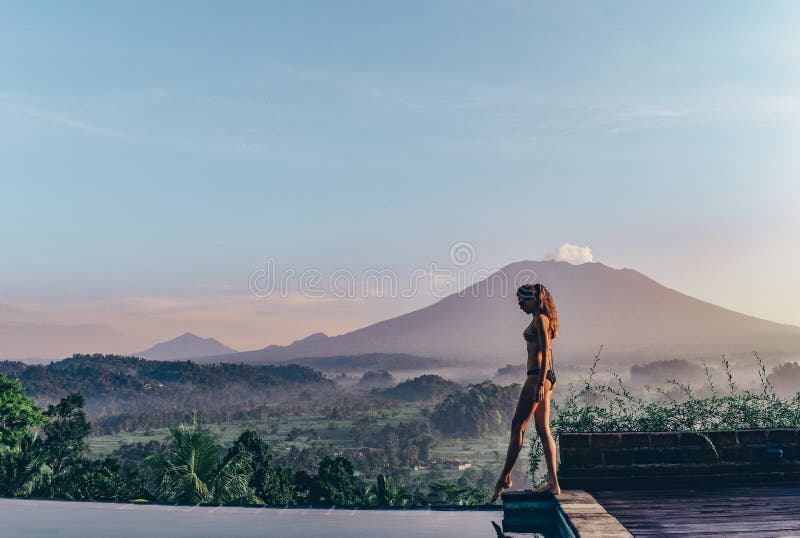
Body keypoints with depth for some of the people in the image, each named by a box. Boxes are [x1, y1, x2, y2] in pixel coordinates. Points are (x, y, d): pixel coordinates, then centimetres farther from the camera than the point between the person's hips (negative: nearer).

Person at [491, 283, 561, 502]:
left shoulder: (540, 319, -10)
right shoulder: (542, 319, 19)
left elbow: (545, 352, -17)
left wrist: (540, 383, -22)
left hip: (538, 376, -10)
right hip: (545, 376, 10)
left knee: (518, 425, -5)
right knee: (544, 429, 8)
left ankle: (505, 478, 0)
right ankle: (553, 483, 8)